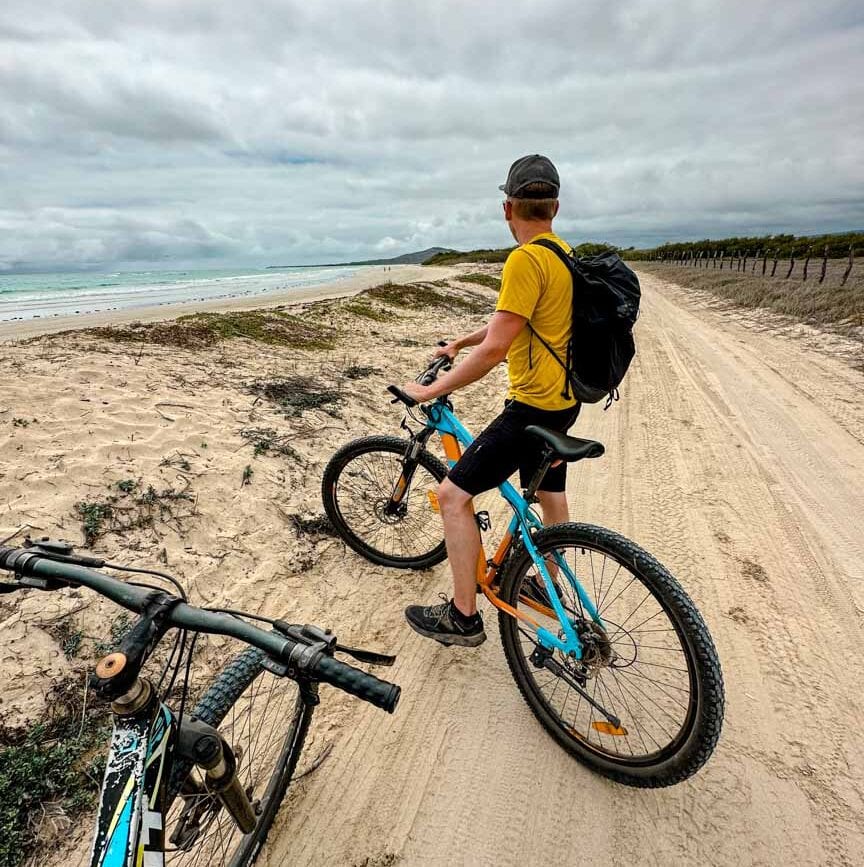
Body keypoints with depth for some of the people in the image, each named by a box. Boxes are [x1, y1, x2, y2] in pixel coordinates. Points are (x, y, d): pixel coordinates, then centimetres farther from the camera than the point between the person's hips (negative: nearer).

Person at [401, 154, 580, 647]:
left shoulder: (526, 259, -20)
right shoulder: (565, 253, 10)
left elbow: (495, 349, -26)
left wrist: (432, 390, -16)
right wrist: (460, 343, 24)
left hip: (534, 405, -10)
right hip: (564, 399, 10)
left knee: (453, 495, -4)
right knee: (551, 495, 23)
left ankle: (463, 617, 6)